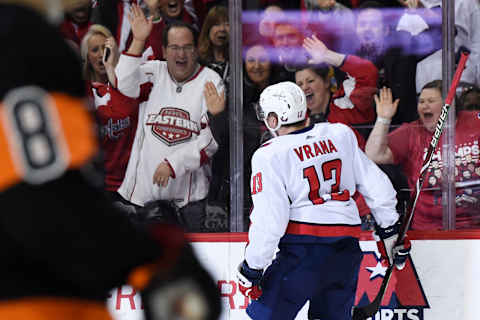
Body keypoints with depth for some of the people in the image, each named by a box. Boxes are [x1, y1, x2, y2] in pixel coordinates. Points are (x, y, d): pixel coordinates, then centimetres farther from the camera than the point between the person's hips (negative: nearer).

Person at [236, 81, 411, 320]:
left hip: (303, 249, -6)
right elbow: (376, 185, 14)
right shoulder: (341, 135, 11)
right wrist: (391, 231, 25)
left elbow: (269, 221, -11)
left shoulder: (269, 155, -4)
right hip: (346, 248, 6)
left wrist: (251, 269, -3)